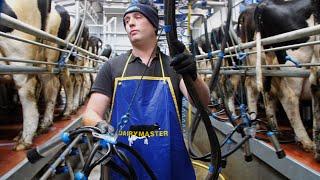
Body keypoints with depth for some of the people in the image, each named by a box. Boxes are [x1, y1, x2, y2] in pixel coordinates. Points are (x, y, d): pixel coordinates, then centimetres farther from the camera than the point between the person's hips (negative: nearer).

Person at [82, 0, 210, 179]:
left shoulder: (176, 66, 2)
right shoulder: (112, 67, 2)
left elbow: (202, 103, -12)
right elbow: (91, 114, -2)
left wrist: (193, 76, -33)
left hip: (171, 166, 0)